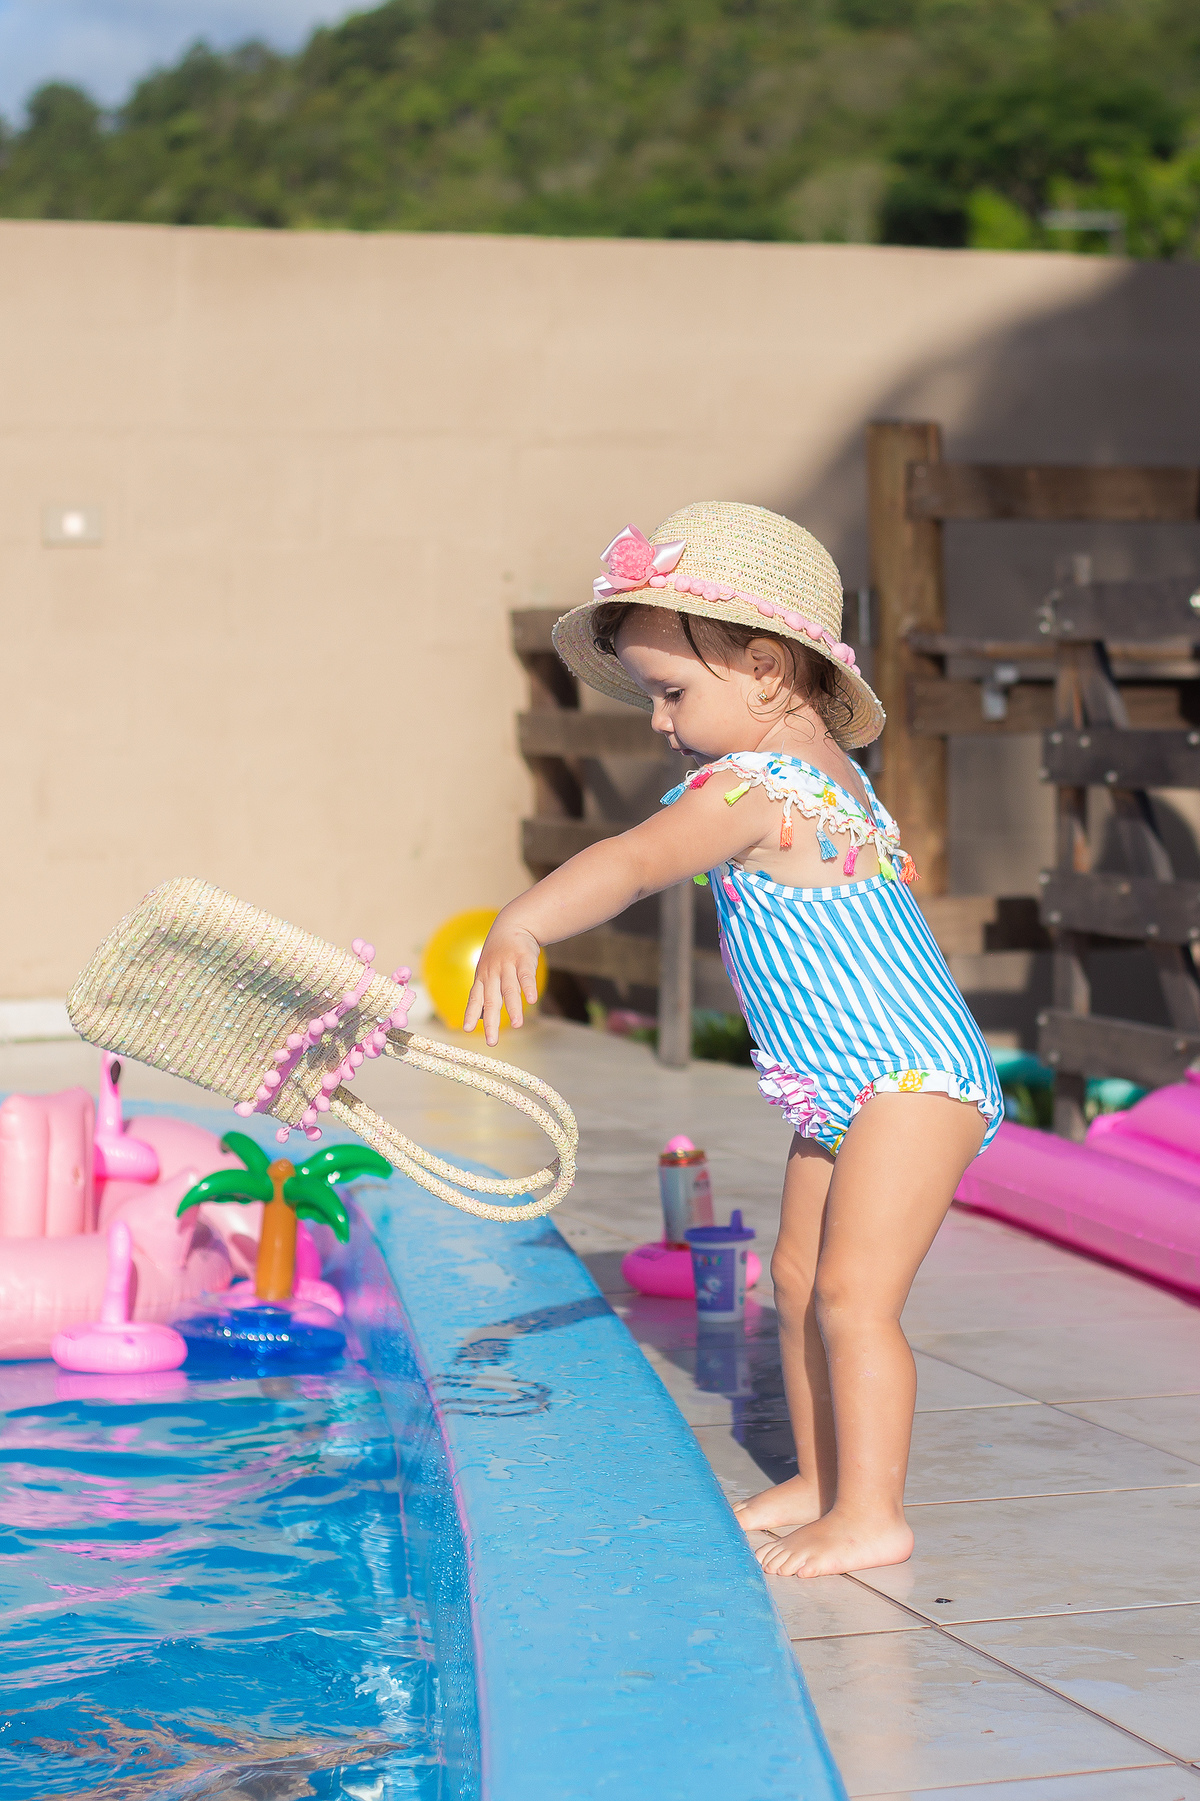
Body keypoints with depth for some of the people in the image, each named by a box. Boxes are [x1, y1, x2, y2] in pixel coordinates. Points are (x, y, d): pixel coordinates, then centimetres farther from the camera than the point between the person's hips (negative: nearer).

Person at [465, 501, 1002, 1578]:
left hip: (917, 1081, -11)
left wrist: (518, 929, -44)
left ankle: (873, 1514, -6)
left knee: (851, 1291, -13)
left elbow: (632, 863, -35)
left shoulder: (750, 791, -22)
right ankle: (820, 1482, 23)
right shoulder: (823, 769, 8)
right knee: (798, 1281, 14)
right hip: (844, 1091, 11)